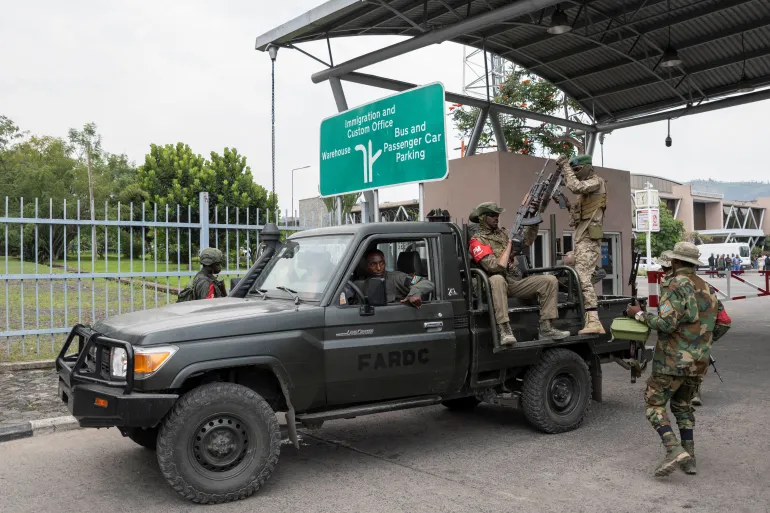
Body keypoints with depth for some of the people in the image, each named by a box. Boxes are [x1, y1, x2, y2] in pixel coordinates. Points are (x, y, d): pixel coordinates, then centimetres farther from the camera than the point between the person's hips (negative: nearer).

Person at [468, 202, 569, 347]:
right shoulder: (477, 241, -5)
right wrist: (509, 245, -8)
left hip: (517, 282, 7)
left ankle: (546, 329, -16)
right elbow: (496, 267, -17)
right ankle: (505, 331, -44)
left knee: (550, 280, -8)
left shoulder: (502, 233, 17)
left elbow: (527, 241, 21)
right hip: (497, 284, -7)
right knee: (497, 279, -41)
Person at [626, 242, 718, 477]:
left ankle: (674, 450, -15)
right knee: (683, 406, 21)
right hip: (699, 361, 8)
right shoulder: (706, 288, 12)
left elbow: (666, 323, -21)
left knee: (654, 404, 1)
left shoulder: (677, 285, -13)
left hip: (673, 360, -7)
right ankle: (689, 457, 17)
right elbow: (714, 322, 18)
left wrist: (640, 314, -8)